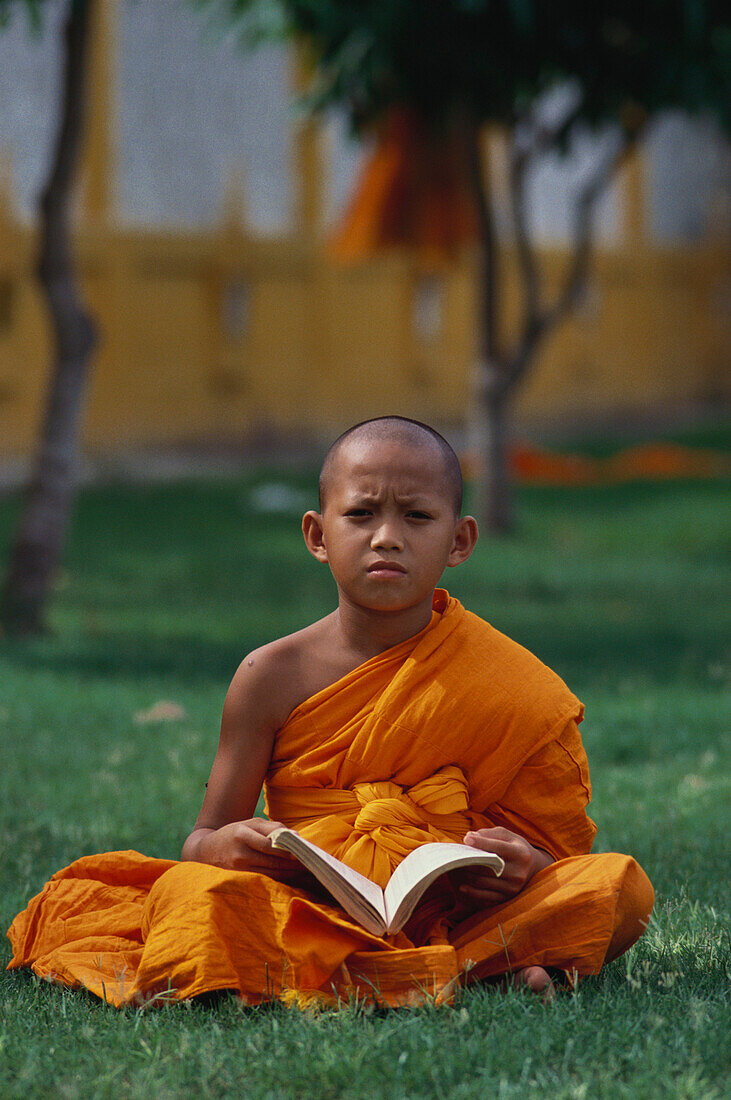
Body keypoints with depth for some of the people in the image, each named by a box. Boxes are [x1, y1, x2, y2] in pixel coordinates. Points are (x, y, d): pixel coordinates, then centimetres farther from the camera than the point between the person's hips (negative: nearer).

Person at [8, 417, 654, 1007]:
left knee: (625, 886, -23)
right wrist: (224, 846, -20)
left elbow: (561, 843, 5)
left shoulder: (502, 680, 3)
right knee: (191, 889, -33)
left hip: (460, 905, 0)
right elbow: (203, 839, 6)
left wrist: (525, 862, -20)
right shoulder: (275, 677, 2)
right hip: (312, 903, 0)